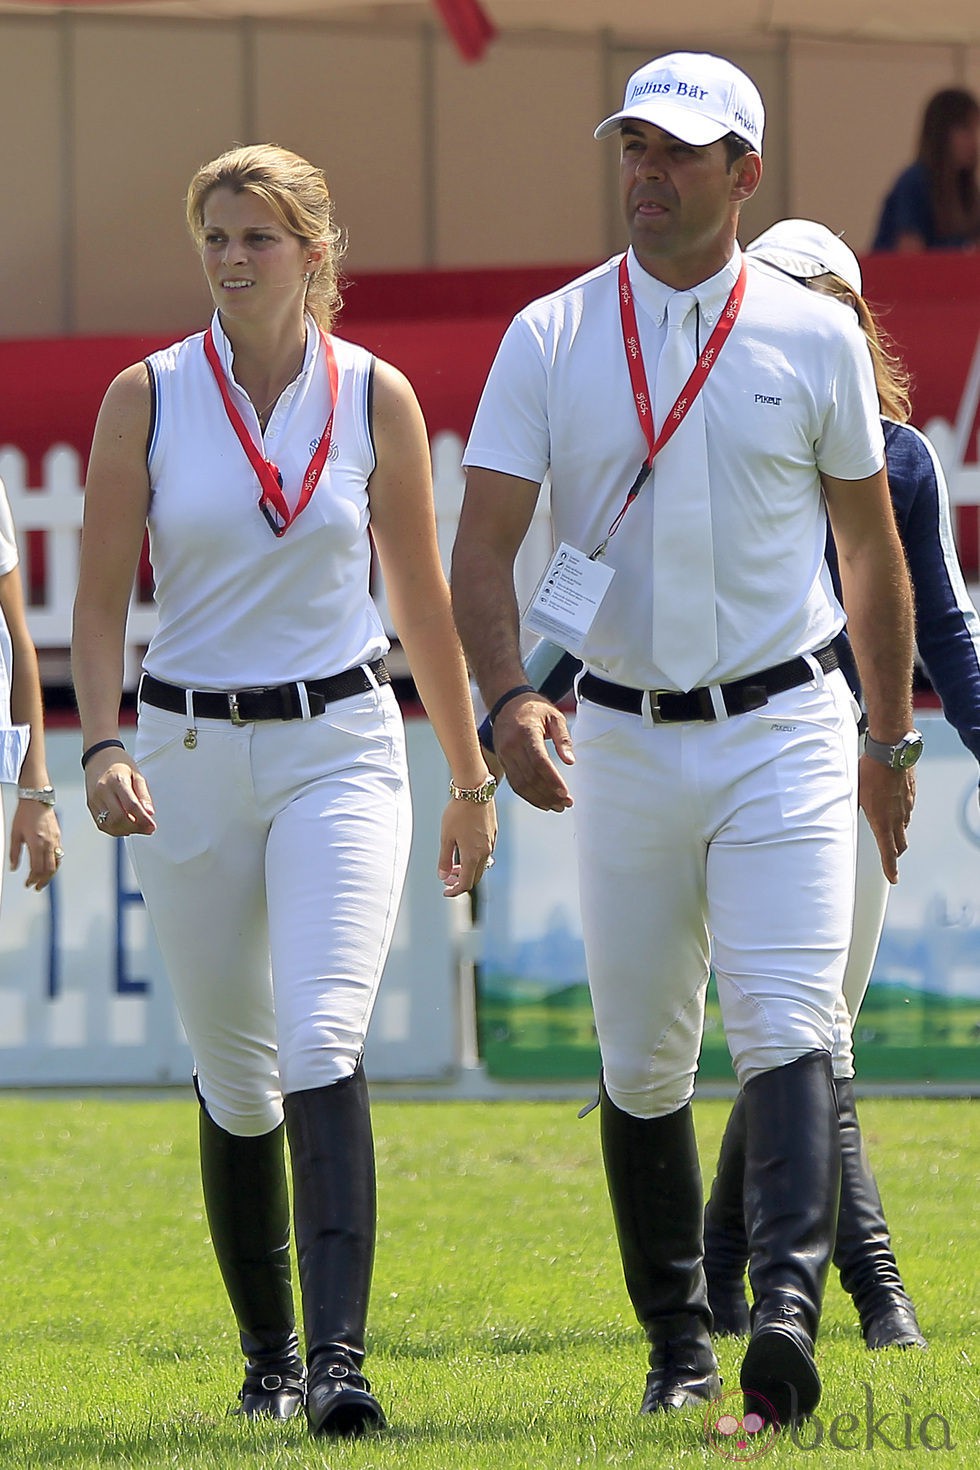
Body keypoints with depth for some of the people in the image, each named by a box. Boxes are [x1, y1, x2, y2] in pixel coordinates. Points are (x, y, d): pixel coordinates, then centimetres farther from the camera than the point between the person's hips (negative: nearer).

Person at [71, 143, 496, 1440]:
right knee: (234, 1078, 9)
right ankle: (267, 1355, 25)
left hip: (341, 748, -1)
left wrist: (472, 782, 14)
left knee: (323, 1047, -19)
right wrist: (101, 747, -17)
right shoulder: (147, 398, -1)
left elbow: (423, 601, 9)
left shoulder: (376, 398, 0)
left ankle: (338, 1357, -26)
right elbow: (101, 596, -1)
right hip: (188, 755, 1)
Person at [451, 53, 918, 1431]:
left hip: (784, 732, -2)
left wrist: (890, 742, 14)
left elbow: (871, 547, 11)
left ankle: (790, 1308, -30)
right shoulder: (549, 339, 1)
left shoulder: (816, 337, 1)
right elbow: (483, 544, -4)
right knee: (640, 1059, 7)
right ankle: (676, 1339, 19)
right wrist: (507, 696, -22)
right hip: (622, 740, 2)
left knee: (785, 1026, -18)